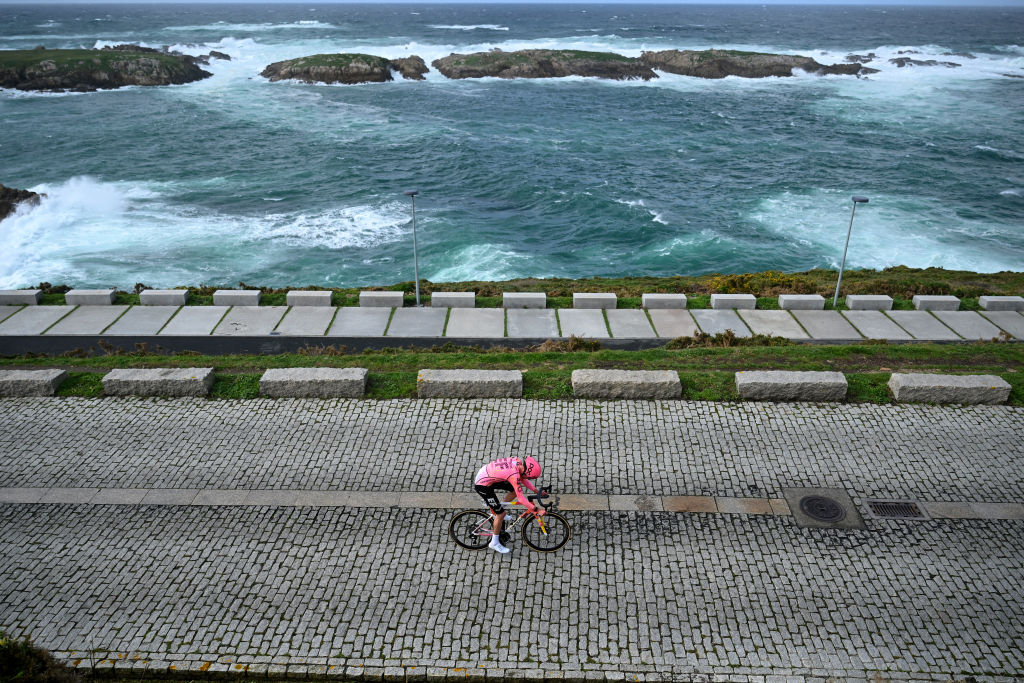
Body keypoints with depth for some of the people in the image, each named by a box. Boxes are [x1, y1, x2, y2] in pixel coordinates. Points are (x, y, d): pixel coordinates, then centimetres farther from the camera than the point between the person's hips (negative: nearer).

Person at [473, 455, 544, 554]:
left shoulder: (518, 462, -8)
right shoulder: (514, 475, -32)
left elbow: (522, 479, 10)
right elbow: (521, 499, -27)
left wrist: (536, 491, 8)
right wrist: (536, 509, -20)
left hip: (485, 474, 9)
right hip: (482, 486, -9)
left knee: (515, 489, 15)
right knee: (501, 514, -2)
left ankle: (498, 513, 33)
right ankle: (494, 543, 17)